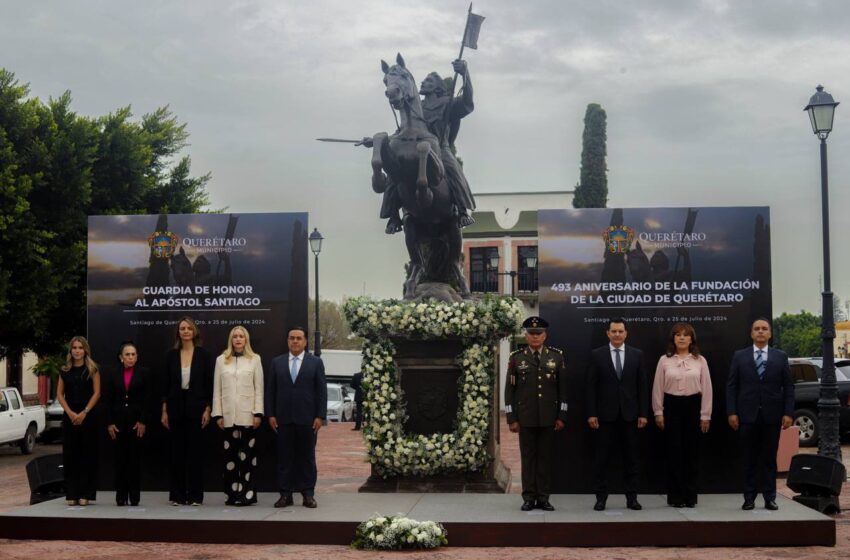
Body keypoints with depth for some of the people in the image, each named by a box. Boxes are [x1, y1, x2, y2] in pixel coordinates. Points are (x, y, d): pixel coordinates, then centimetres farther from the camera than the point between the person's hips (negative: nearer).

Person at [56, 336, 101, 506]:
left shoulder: (92, 369, 1)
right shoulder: (65, 371, 10)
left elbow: (97, 393, -3)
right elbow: (59, 394, 7)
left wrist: (84, 413, -12)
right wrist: (70, 413, -7)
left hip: (88, 416, -3)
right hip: (69, 416, 3)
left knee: (87, 454, -2)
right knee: (70, 454, 2)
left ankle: (85, 494, 1)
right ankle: (71, 494, 7)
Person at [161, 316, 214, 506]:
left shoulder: (203, 354, -1)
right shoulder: (171, 355, 5)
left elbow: (209, 383, -1)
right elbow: (166, 384, 6)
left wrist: (208, 409, -6)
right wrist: (164, 410, 2)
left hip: (196, 406, -2)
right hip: (176, 406, 2)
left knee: (195, 451, 1)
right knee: (177, 451, 5)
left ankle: (195, 495, 7)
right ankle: (178, 495, 11)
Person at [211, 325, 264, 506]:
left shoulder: (255, 359, 5)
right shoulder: (221, 360, 9)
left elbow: (259, 388, 3)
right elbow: (216, 389, 8)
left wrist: (258, 413, -5)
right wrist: (218, 414, 1)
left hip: (247, 415, -2)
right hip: (228, 415, 2)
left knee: (247, 454, -2)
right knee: (230, 455, 3)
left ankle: (247, 494, 1)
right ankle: (233, 494, 9)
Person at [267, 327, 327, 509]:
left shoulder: (316, 362, 4)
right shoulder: (277, 362, 9)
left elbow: (321, 391, 1)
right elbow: (270, 390, 8)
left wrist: (320, 416, -6)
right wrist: (271, 415, 0)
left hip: (307, 419, -1)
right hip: (283, 418, 1)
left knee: (307, 456, 4)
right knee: (284, 456, 3)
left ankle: (308, 494, 9)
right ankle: (285, 494, 9)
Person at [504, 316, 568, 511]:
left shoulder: (557, 356, 3)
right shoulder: (516, 357, 1)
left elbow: (562, 388, 5)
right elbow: (510, 389, 2)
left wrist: (562, 416, 0)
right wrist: (511, 418, -3)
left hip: (548, 417, 1)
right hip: (525, 417, -1)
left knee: (546, 457, 5)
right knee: (528, 457, 3)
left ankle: (543, 497, 11)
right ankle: (529, 498, 9)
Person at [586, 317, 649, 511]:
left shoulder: (637, 355, 5)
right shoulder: (597, 355, 1)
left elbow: (642, 386, 4)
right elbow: (591, 386, -1)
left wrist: (643, 413, -2)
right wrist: (591, 414, -7)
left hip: (629, 414, 1)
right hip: (605, 414, -1)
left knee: (631, 458, 6)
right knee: (601, 458, 3)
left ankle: (631, 497, 13)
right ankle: (601, 497, 10)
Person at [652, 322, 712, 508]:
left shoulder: (700, 361, 2)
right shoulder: (664, 360, 2)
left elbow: (706, 388, 2)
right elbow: (658, 388, 4)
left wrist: (705, 415, -2)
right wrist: (658, 412, -1)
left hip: (693, 406, 1)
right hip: (672, 406, 0)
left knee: (692, 452, 5)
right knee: (674, 451, 1)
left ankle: (690, 496, 14)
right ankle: (675, 496, 9)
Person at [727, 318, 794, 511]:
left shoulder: (781, 357, 6)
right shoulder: (739, 356, 5)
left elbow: (788, 387, 4)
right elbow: (731, 386, 2)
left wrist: (788, 413, -4)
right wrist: (732, 412, -6)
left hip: (772, 415, 0)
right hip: (748, 415, 0)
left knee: (769, 458, 6)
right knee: (750, 459, 4)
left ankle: (770, 498, 12)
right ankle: (749, 498, 9)